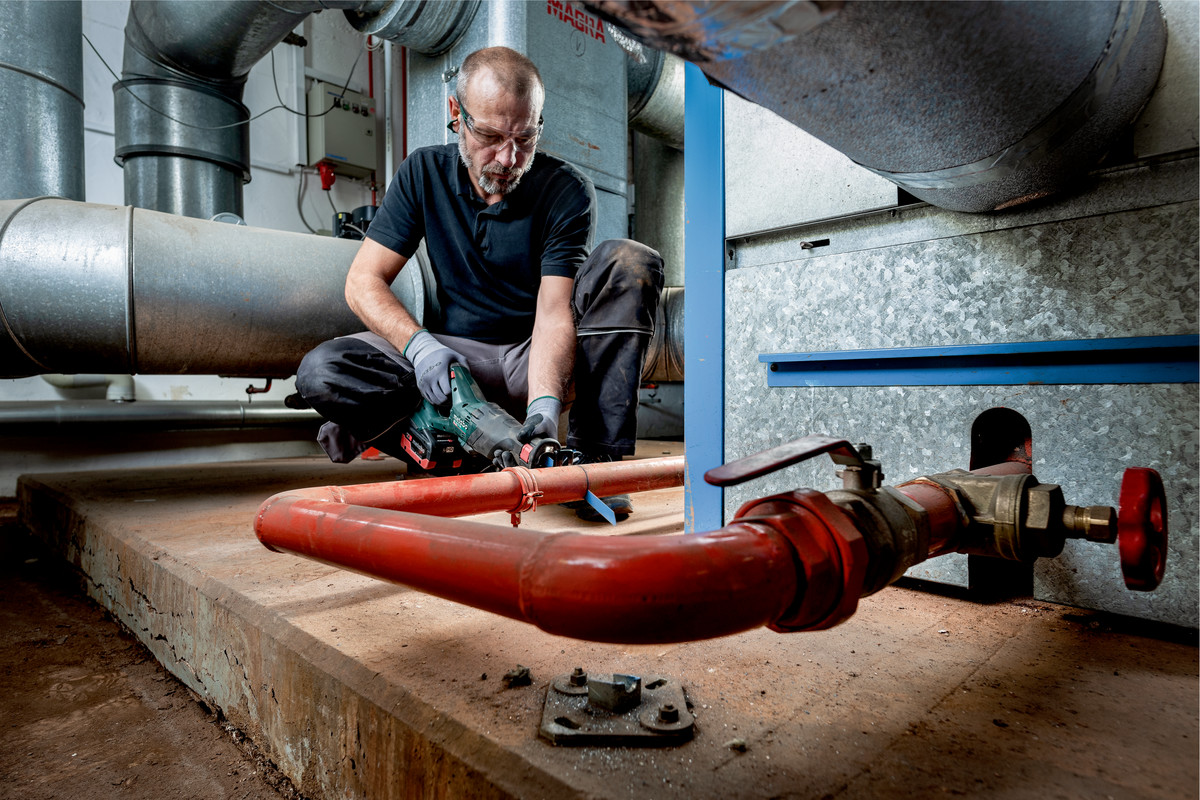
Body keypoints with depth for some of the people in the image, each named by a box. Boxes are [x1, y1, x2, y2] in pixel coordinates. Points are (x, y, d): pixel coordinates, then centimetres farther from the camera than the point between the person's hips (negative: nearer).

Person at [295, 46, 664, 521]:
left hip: (534, 359, 0)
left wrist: (544, 407, -37)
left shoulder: (566, 191, -9)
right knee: (322, 372, -22)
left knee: (629, 263, -24)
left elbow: (554, 312, -19)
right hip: (451, 358, 1)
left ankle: (596, 455, -26)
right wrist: (419, 344, -25)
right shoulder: (423, 174, -1)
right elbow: (363, 281, -4)